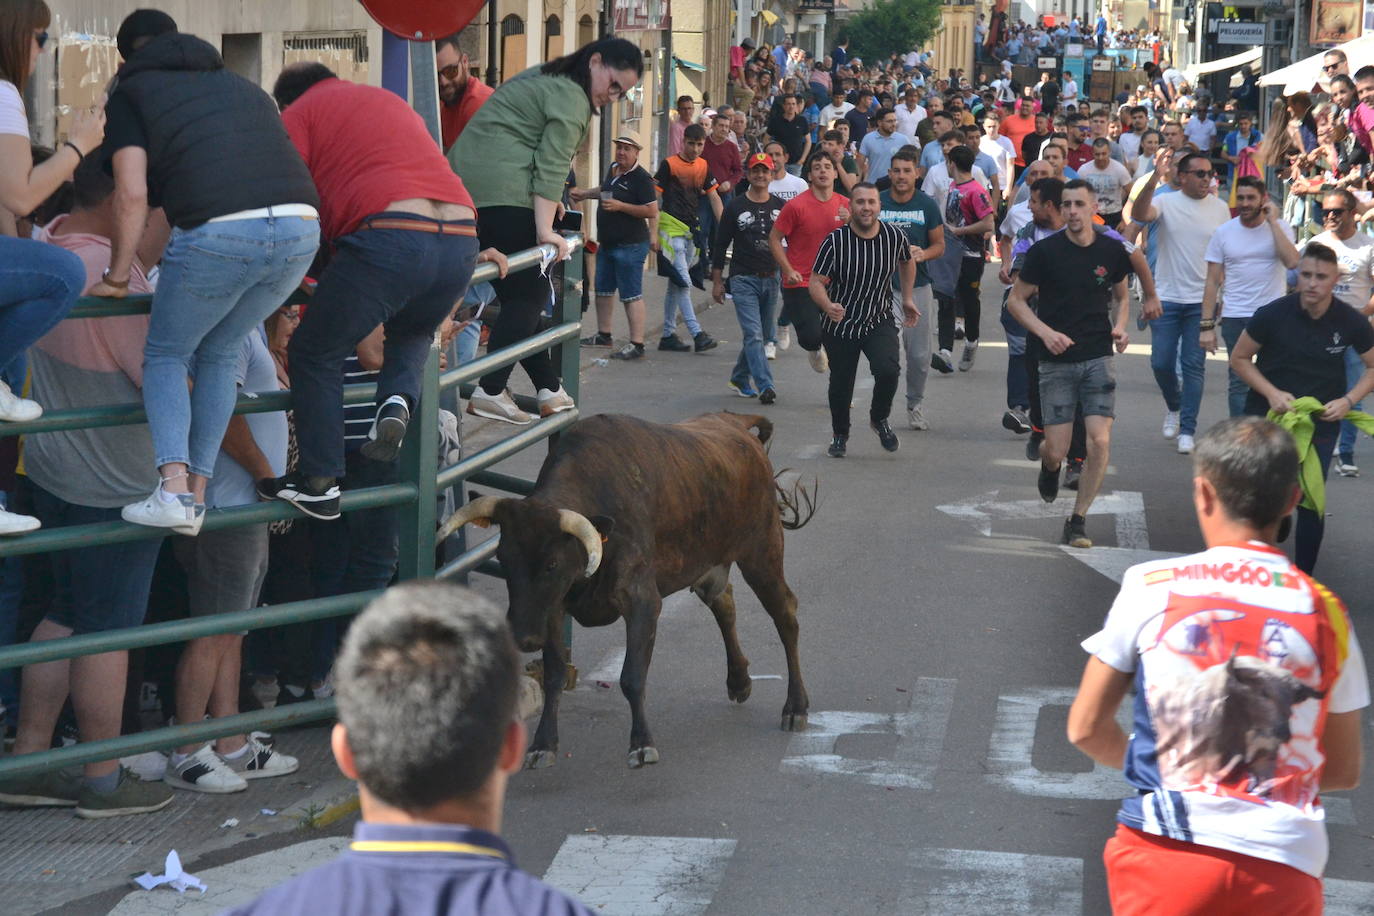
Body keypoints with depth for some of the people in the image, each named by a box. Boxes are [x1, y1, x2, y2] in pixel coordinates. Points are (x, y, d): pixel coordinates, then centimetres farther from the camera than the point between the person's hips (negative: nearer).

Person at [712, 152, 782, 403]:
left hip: (770, 278, 4)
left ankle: (739, 378, 28)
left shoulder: (780, 207, 6)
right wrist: (716, 281, 1)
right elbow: (721, 245, 3)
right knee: (753, 334, -13)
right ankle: (765, 386, -19)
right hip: (743, 279, -4)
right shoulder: (736, 207, 0)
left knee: (757, 333, 12)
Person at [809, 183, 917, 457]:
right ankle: (840, 435, 36)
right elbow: (815, 282, -15)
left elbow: (907, 262, 16)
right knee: (841, 385, 9)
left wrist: (907, 299, 19)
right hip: (840, 324, -1)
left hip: (880, 321, 1)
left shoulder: (894, 236, -7)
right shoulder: (835, 241, -16)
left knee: (888, 369, -22)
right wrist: (828, 306, -35)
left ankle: (879, 419, 7)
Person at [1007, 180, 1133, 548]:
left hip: (1099, 358, 1)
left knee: (1100, 442, -13)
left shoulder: (1111, 250, 3)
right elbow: (1016, 300, 1)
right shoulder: (1045, 251, -5)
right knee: (1056, 450, -3)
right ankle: (1049, 466, 36)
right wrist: (1046, 332, -13)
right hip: (1057, 361, -1)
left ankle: (1078, 519, 2)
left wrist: (1120, 326, 0)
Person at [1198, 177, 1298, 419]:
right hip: (1235, 317, 0)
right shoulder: (1223, 233, 3)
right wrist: (1207, 326, -3)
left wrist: (1272, 221, -15)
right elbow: (1213, 282, 3)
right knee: (1239, 382, 1)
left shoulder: (1280, 228, 1)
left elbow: (1292, 262, -19)